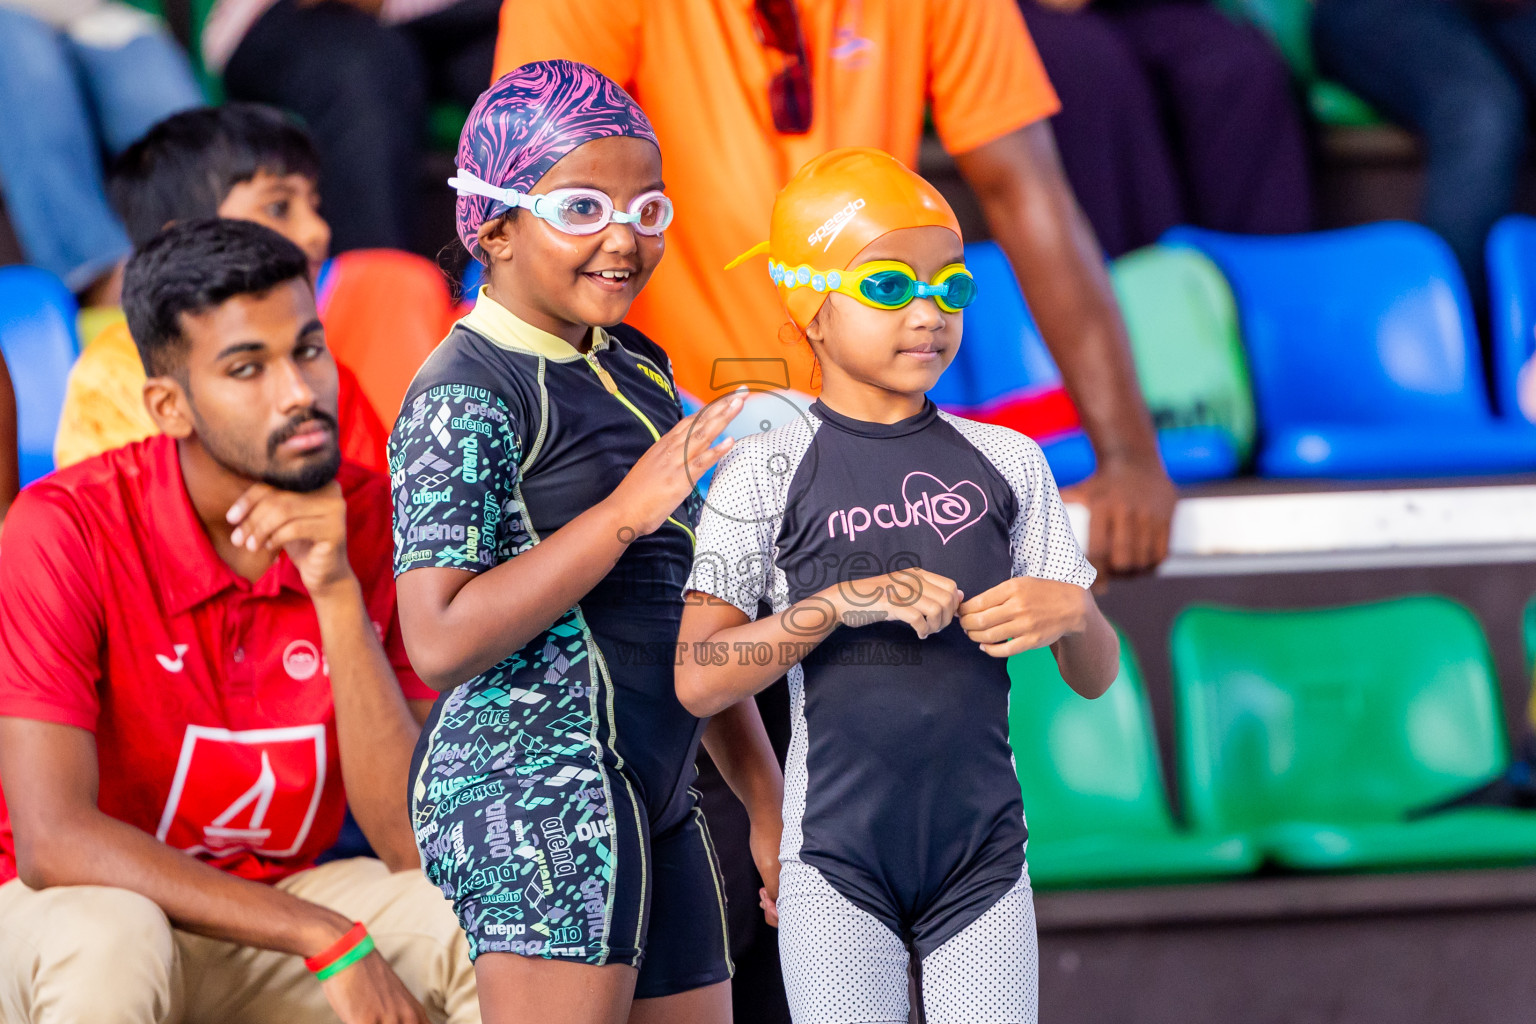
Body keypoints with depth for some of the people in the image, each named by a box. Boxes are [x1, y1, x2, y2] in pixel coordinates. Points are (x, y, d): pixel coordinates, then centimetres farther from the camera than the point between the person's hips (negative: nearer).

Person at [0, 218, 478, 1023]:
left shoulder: (376, 525, -9)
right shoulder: (66, 528, -20)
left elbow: (417, 848, -15)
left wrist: (338, 593, -26)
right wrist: (327, 940, -31)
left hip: (263, 915, 4)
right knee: (114, 939, -37)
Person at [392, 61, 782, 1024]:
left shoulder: (638, 371, 18)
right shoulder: (468, 394, -10)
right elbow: (442, 640, -20)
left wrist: (767, 801, 22)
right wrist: (628, 511, -20)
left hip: (653, 798, 9)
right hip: (534, 781, -9)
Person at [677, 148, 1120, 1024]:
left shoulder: (1007, 463, 6)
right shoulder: (766, 475, -1)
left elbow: (1097, 676, 8)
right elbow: (699, 679, -9)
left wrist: (1071, 610, -15)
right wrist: (843, 602, -19)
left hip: (984, 858, 3)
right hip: (838, 864, -2)